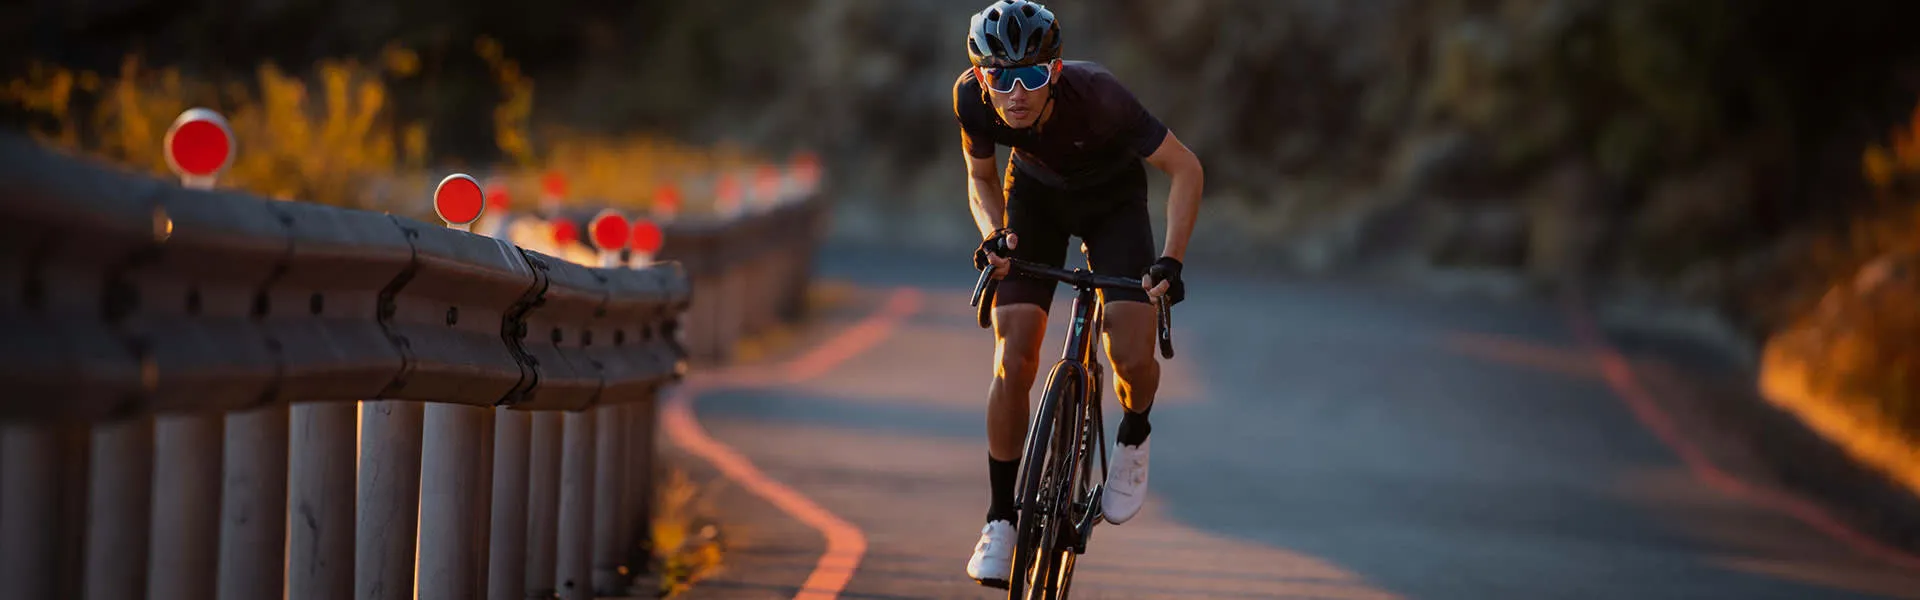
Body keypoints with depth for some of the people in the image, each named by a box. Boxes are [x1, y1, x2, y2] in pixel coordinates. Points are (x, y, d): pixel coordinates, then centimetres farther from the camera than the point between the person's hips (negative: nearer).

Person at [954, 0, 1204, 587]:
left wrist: (1171, 261, -35)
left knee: (1131, 360, -19)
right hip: (1037, 197, 2)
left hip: (1114, 199, -2)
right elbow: (981, 177, -7)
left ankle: (1133, 437, 17)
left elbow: (1185, 169, -26)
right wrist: (993, 233, -26)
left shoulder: (1094, 93, -38)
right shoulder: (972, 98, -29)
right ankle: (1001, 518, 1)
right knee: (1014, 361, -13)